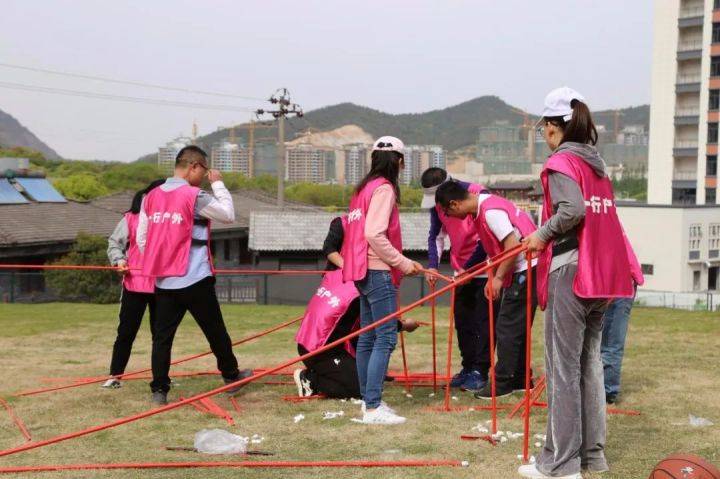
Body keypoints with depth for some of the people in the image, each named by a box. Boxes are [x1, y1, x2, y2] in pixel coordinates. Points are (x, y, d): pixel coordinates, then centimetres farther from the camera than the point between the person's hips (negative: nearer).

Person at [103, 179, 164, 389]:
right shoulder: (131, 218, -1)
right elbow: (114, 243, 5)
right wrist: (119, 260, -11)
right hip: (134, 283, -2)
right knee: (126, 331, 2)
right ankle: (115, 376, 11)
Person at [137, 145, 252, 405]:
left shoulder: (151, 197, 7)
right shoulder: (194, 196, -12)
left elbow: (141, 239, 9)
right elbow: (228, 214, -1)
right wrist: (218, 183, 7)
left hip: (163, 281, 5)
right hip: (194, 280, -5)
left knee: (162, 336, 5)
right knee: (215, 331, 11)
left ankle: (159, 390, 2)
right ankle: (231, 377, 25)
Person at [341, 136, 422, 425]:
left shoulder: (364, 188, 16)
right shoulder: (384, 189, -11)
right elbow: (374, 234, -21)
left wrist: (401, 262, 19)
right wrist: (403, 263, -15)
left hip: (364, 271, 10)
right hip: (378, 272, -10)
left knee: (368, 337, 13)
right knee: (386, 338, -10)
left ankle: (367, 399, 20)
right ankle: (373, 407, -14)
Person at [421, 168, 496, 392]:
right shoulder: (437, 203, -1)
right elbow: (436, 235, 3)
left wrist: (468, 268, -20)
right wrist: (432, 265, -13)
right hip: (462, 270, 7)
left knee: (482, 321, -6)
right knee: (462, 320, 9)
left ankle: (480, 371, -3)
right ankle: (468, 367, 19)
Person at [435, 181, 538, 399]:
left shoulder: (491, 211, -21)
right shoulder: (480, 208, 11)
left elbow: (512, 245, -26)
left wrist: (499, 277, -17)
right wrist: (492, 279, 10)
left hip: (526, 268, -10)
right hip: (521, 270, 10)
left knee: (507, 327, -5)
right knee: (516, 327, 16)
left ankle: (502, 382, 1)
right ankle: (519, 379, 23)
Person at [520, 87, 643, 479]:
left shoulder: (561, 162, -8)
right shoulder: (596, 163, 16)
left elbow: (571, 210, -23)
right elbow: (602, 216, 12)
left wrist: (542, 235, -9)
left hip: (569, 273, -8)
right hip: (600, 273, 8)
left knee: (563, 368, -4)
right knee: (589, 363, 14)